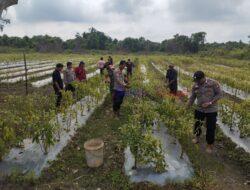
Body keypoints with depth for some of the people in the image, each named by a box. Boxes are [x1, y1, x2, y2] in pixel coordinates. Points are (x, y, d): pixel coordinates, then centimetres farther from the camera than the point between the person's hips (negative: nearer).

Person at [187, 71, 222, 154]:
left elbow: (219, 94, -12)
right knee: (197, 124, 17)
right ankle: (197, 137, 45)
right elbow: (192, 98, 3)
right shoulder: (195, 86, -2)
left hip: (211, 110, -4)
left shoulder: (213, 83, -14)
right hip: (199, 109, 4)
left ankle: (210, 145, 24)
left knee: (210, 128, 4)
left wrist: (209, 103, -22)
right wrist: (187, 108, -4)